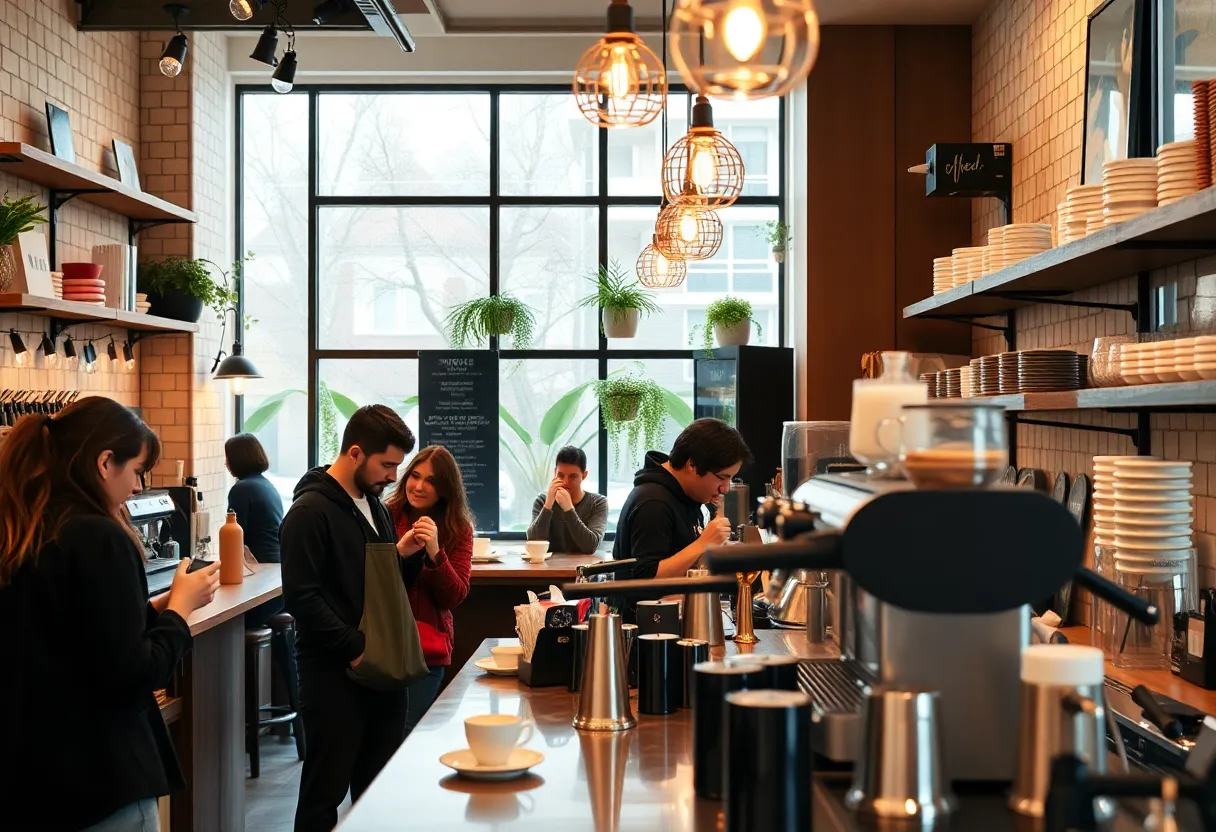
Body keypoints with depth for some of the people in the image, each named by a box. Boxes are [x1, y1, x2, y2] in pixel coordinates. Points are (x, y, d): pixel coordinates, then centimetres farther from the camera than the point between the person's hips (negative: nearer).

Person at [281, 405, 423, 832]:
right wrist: (355, 648, -19)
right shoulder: (311, 511, -11)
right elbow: (301, 597, -18)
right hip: (334, 674, -8)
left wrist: (407, 555, 1)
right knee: (325, 794, 1)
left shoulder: (374, 505, 15)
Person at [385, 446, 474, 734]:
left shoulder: (458, 530, 3)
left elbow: (455, 597, -2)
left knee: (405, 734, -10)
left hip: (426, 649, 0)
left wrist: (435, 552, -16)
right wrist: (399, 551, -17)